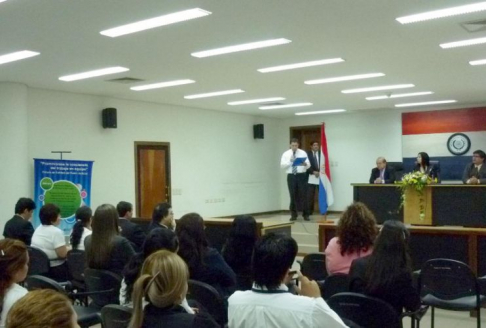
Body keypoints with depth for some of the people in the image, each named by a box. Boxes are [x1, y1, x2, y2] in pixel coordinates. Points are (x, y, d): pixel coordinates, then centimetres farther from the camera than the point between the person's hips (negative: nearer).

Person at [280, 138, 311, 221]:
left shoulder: (303, 153, 4)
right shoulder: (286, 154, 5)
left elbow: (308, 165, -3)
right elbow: (282, 165, -4)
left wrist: (305, 164, -25)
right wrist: (290, 161, -17)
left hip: (301, 176, -1)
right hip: (291, 176, 1)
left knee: (303, 195, -1)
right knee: (293, 196, 5)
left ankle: (305, 214, 6)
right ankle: (293, 214, 14)